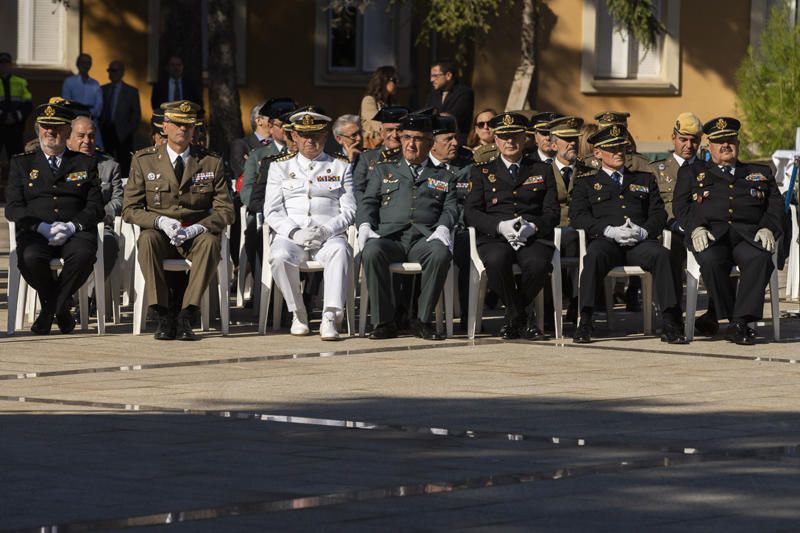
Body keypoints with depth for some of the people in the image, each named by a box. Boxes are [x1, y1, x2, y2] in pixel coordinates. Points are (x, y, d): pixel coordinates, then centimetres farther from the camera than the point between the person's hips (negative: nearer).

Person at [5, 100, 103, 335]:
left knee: (84, 254, -36)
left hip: (75, 233, 0)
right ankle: (61, 307, -6)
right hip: (34, 233, 0)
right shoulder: (22, 164, 16)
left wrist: (71, 226, -13)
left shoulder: (85, 164, 17)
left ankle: (51, 308, -12)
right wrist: (43, 227, -12)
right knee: (30, 258, -35)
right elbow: (13, 208, 6)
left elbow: (95, 207, 8)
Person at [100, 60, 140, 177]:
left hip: (123, 135, -2)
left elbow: (136, 114, 4)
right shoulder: (103, 89, 13)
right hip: (105, 132, 2)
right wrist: (99, 129, -1)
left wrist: (129, 131, -6)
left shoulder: (131, 91, 6)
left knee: (124, 167, -6)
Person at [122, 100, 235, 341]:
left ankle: (185, 316, -34)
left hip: (196, 235, 0)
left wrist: (199, 227, -19)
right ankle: (163, 317, -31)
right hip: (160, 233, 0)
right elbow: (130, 209, 1)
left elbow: (225, 210, 2)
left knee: (209, 242, -35)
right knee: (147, 239, -35)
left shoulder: (211, 163, 6)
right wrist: (160, 221, -19)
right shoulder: (144, 161, 5)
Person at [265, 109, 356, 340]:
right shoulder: (280, 167, 16)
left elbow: (349, 211, 6)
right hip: (290, 236, 1)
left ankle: (331, 318, -41)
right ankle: (298, 315, -15)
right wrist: (294, 233, -12)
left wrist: (326, 231, -13)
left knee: (340, 251, -36)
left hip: (329, 236, -1)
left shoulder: (341, 167, 15)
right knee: (280, 256, -34)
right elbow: (272, 211, 7)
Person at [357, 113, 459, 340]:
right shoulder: (383, 170, 27)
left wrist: (442, 228, -11)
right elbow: (368, 203, 17)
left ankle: (423, 320, -25)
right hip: (388, 234, 0)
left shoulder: (444, 178, 26)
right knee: (371, 252, -35)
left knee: (441, 254, -36)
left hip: (425, 237, 0)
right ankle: (384, 322, -27)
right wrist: (365, 226, -5)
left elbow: (450, 209, 11)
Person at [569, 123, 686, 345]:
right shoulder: (586, 184, 22)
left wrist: (643, 231, -9)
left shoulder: (645, 180, 28)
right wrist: (610, 231, -12)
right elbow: (578, 216, 5)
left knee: (662, 254, -33)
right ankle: (584, 322, -39)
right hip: (606, 242, -1)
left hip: (639, 243, 1)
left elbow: (659, 214, 15)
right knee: (594, 255, -37)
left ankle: (670, 323, -37)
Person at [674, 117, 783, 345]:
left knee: (760, 258, -36)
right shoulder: (691, 173, 24)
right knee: (711, 261, -37)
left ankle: (741, 322, -36)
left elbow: (776, 205, 16)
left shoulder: (760, 173, 28)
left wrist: (768, 229, -6)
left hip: (748, 233, 1)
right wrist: (696, 228, -10)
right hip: (711, 234, -1)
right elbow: (680, 206, 11)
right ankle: (732, 318, -23)